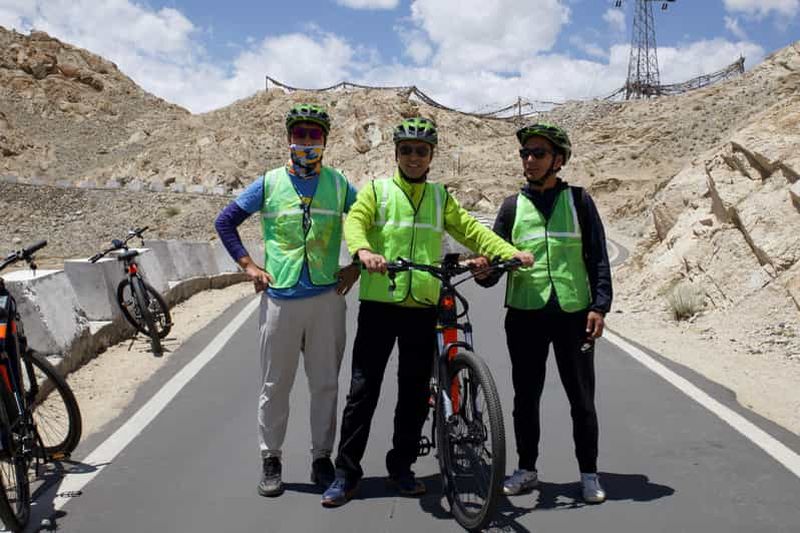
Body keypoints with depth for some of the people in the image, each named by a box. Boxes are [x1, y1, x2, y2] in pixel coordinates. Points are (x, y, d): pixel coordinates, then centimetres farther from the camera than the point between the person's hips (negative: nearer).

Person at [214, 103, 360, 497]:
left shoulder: (339, 184, 6)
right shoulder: (269, 183, 3)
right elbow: (225, 221, 9)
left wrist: (356, 265, 5)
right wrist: (248, 266, 2)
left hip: (327, 298, 1)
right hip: (279, 298, -1)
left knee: (325, 384, 8)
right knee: (275, 385, 7)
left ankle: (322, 458, 22)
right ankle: (270, 460, 20)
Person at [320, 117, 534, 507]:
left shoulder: (440, 197, 15)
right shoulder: (376, 190, 5)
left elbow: (470, 230, 7)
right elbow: (354, 222, -11)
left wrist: (510, 252, -10)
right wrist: (363, 250, -35)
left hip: (423, 307, 3)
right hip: (379, 303, -3)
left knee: (415, 393, 8)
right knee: (363, 389, 0)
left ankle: (401, 468, 23)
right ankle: (346, 473, 9)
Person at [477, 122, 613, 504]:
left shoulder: (578, 200, 6)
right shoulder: (512, 206, 10)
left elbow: (598, 257, 4)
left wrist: (599, 306, -5)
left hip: (573, 313, -2)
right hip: (525, 314, 2)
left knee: (582, 398, 5)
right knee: (526, 397, 10)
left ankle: (589, 473, 17)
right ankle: (526, 469, 23)